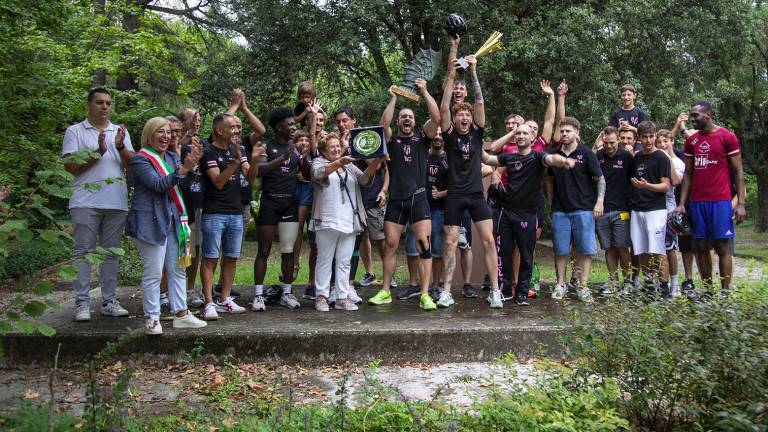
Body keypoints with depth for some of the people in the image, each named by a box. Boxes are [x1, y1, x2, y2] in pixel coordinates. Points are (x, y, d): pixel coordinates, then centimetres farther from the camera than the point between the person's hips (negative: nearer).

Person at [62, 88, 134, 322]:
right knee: (83, 253, -1)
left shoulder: (120, 132, 14)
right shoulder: (75, 131, 4)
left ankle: (109, 301, 15)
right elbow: (70, 166, -6)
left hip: (116, 203, 4)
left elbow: (133, 165, 5)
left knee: (110, 253, 9)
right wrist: (99, 152, -13)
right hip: (86, 203, -3)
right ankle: (82, 303, 4)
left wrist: (120, 146, -11)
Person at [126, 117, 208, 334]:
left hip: (172, 220, 7)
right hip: (150, 221, -7)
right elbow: (158, 184, -20)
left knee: (177, 269, 9)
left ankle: (181, 314, 17)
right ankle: (152, 318, 6)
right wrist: (183, 169, -31)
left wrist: (192, 163, -21)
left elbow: (182, 181, -2)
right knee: (153, 273, -3)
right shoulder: (141, 159, -8)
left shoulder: (172, 157, 13)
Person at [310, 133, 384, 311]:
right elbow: (319, 173, -16)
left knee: (344, 262, 5)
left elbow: (364, 178, 4)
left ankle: (342, 298, 9)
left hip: (350, 222, 4)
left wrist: (375, 163, -15)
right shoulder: (319, 162, 7)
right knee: (325, 260, 1)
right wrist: (339, 162, -32)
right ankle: (321, 296, 7)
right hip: (327, 222, -4)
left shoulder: (350, 165, 21)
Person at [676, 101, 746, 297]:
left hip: (720, 201, -5)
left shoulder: (727, 137, -2)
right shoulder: (691, 141, 11)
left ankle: (725, 292, 1)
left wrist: (741, 203, -9)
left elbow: (738, 171, -2)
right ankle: (707, 290, 12)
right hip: (697, 202, 5)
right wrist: (682, 203, 7)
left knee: (722, 246, -3)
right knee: (701, 246, 5)